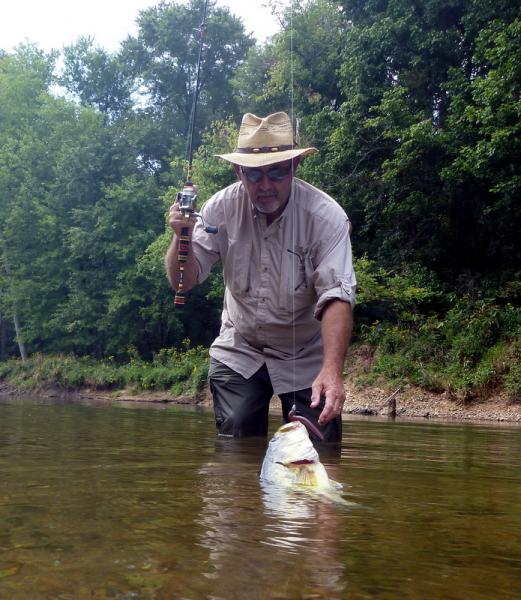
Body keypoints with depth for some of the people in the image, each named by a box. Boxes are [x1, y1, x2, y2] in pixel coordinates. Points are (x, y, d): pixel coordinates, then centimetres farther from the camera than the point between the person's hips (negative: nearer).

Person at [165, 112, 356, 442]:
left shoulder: (326, 215, -21)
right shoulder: (222, 208, -12)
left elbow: (336, 295, -29)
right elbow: (184, 281, -10)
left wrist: (332, 370, -42)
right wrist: (182, 237, -31)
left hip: (307, 358, -2)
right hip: (239, 353, 2)